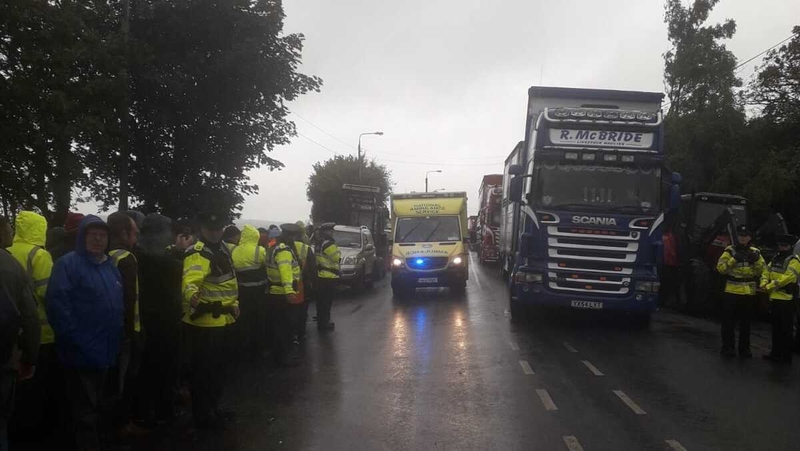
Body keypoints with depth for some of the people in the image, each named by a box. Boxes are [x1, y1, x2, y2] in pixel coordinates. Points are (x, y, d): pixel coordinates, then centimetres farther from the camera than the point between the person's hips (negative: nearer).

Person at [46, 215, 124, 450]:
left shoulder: (111, 267, 13)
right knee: (85, 409, -1)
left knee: (94, 405, 20)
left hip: (105, 351, 8)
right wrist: (75, 341, -21)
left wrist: (116, 340, 13)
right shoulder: (68, 264, -12)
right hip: (81, 353, -8)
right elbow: (57, 305, -20)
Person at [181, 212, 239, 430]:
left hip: (221, 320, 10)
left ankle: (213, 408, 34)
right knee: (204, 370, -1)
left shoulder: (222, 249, 9)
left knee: (219, 367, 20)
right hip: (203, 322, -10)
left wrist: (234, 302, 18)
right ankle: (203, 415, 10)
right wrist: (191, 294, -60)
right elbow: (190, 280, -40)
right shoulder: (198, 254, -21)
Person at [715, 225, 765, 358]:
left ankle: (744, 348, 21)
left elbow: (763, 271, 3)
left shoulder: (755, 252, 8)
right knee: (729, 321, 1)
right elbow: (720, 268, -12)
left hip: (749, 293, 3)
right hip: (732, 292, -3)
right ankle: (727, 347, 9)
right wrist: (734, 259, -23)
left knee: (746, 322, 11)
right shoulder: (730, 251, -1)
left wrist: (757, 260, -13)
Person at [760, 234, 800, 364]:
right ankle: (776, 353, 24)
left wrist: (771, 285, -20)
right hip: (774, 298, 8)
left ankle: (786, 356, 2)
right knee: (776, 328, 15)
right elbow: (766, 272, 13)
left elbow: (788, 277, -21)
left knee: (785, 329, -4)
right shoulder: (775, 259, 17)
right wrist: (764, 284, -7)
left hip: (787, 299, -8)